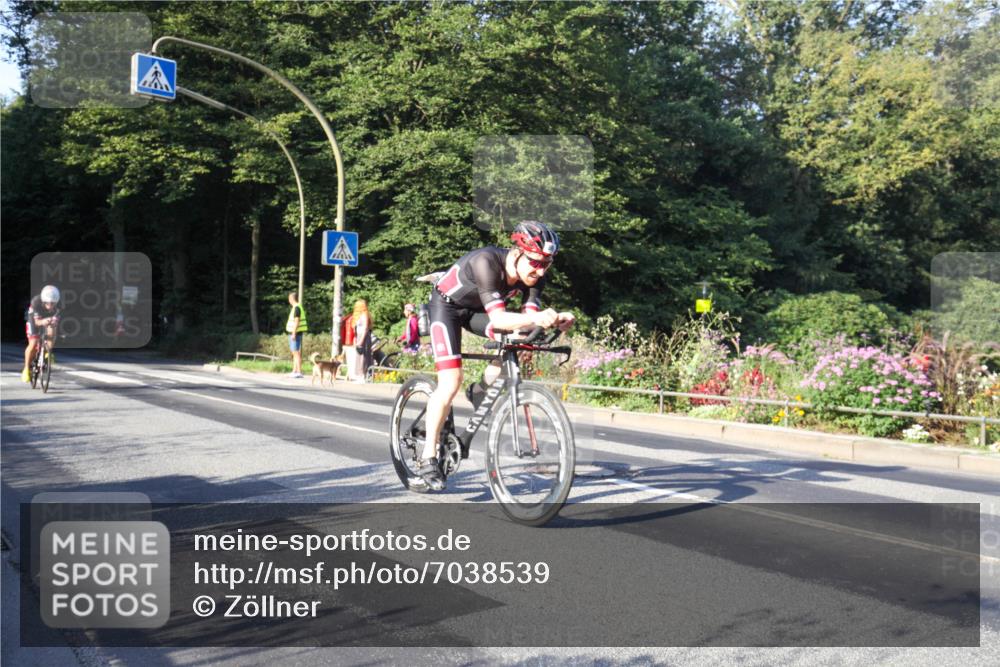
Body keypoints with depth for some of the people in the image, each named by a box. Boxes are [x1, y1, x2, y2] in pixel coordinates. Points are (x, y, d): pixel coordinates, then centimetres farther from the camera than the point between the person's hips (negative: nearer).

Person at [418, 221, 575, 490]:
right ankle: (428, 456, -4)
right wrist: (536, 318, -61)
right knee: (451, 382, -17)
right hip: (447, 304, -6)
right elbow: (498, 319, -44)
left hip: (477, 308, 6)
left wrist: (553, 319, -47)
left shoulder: (534, 276, -20)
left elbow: (527, 319, -27)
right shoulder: (486, 261, -38)